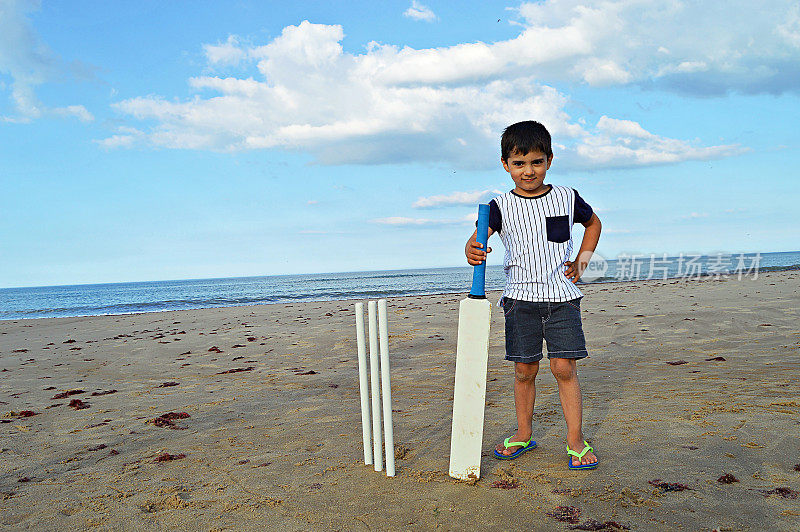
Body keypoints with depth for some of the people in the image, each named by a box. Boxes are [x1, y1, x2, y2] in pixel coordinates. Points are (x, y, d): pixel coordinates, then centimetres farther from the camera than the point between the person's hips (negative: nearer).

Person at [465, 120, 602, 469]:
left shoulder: (567, 198, 4)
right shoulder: (501, 206, -1)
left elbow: (593, 223, 22)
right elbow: (476, 238, -14)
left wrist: (582, 259, 10)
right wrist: (472, 252, -38)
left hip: (561, 296, 0)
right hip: (521, 297, 0)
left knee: (564, 367, -4)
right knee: (524, 369, 6)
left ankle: (575, 440, 9)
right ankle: (523, 434, 24)